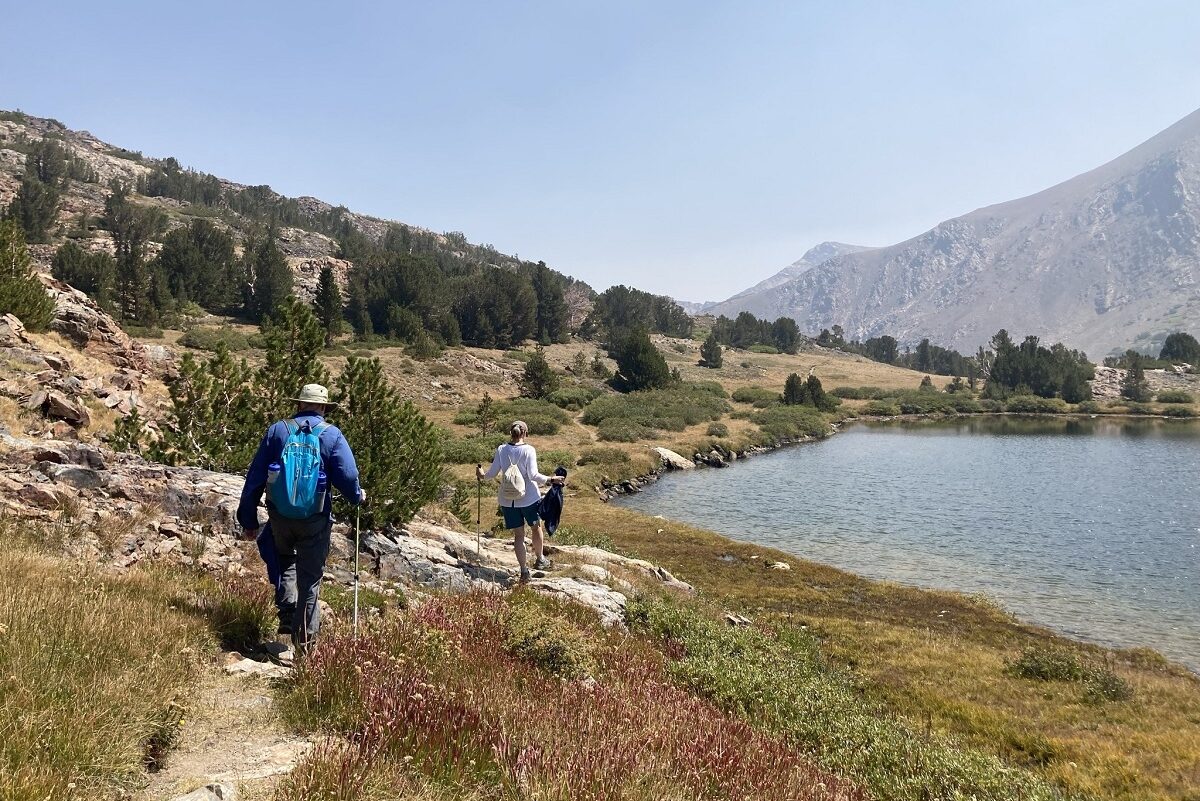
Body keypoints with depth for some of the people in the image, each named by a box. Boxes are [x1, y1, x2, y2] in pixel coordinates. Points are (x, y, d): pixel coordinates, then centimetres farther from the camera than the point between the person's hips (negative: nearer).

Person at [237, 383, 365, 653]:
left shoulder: (277, 431, 3)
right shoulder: (332, 435, -2)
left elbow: (254, 478, 2)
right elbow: (348, 477, -11)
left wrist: (248, 520, 8)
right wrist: (357, 496, 12)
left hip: (280, 516, 2)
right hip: (316, 519, -2)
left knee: (285, 561, 28)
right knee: (310, 577, 9)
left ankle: (287, 615, 12)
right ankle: (305, 638, 11)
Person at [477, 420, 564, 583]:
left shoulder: (501, 450, -3)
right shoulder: (528, 450, -13)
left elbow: (493, 473, 1)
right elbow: (533, 475, -18)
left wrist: (482, 475, 20)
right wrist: (550, 479, -7)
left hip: (508, 500, 3)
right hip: (529, 497, -3)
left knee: (518, 534, 10)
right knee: (536, 527, 21)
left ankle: (524, 570, 12)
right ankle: (539, 559, 36)